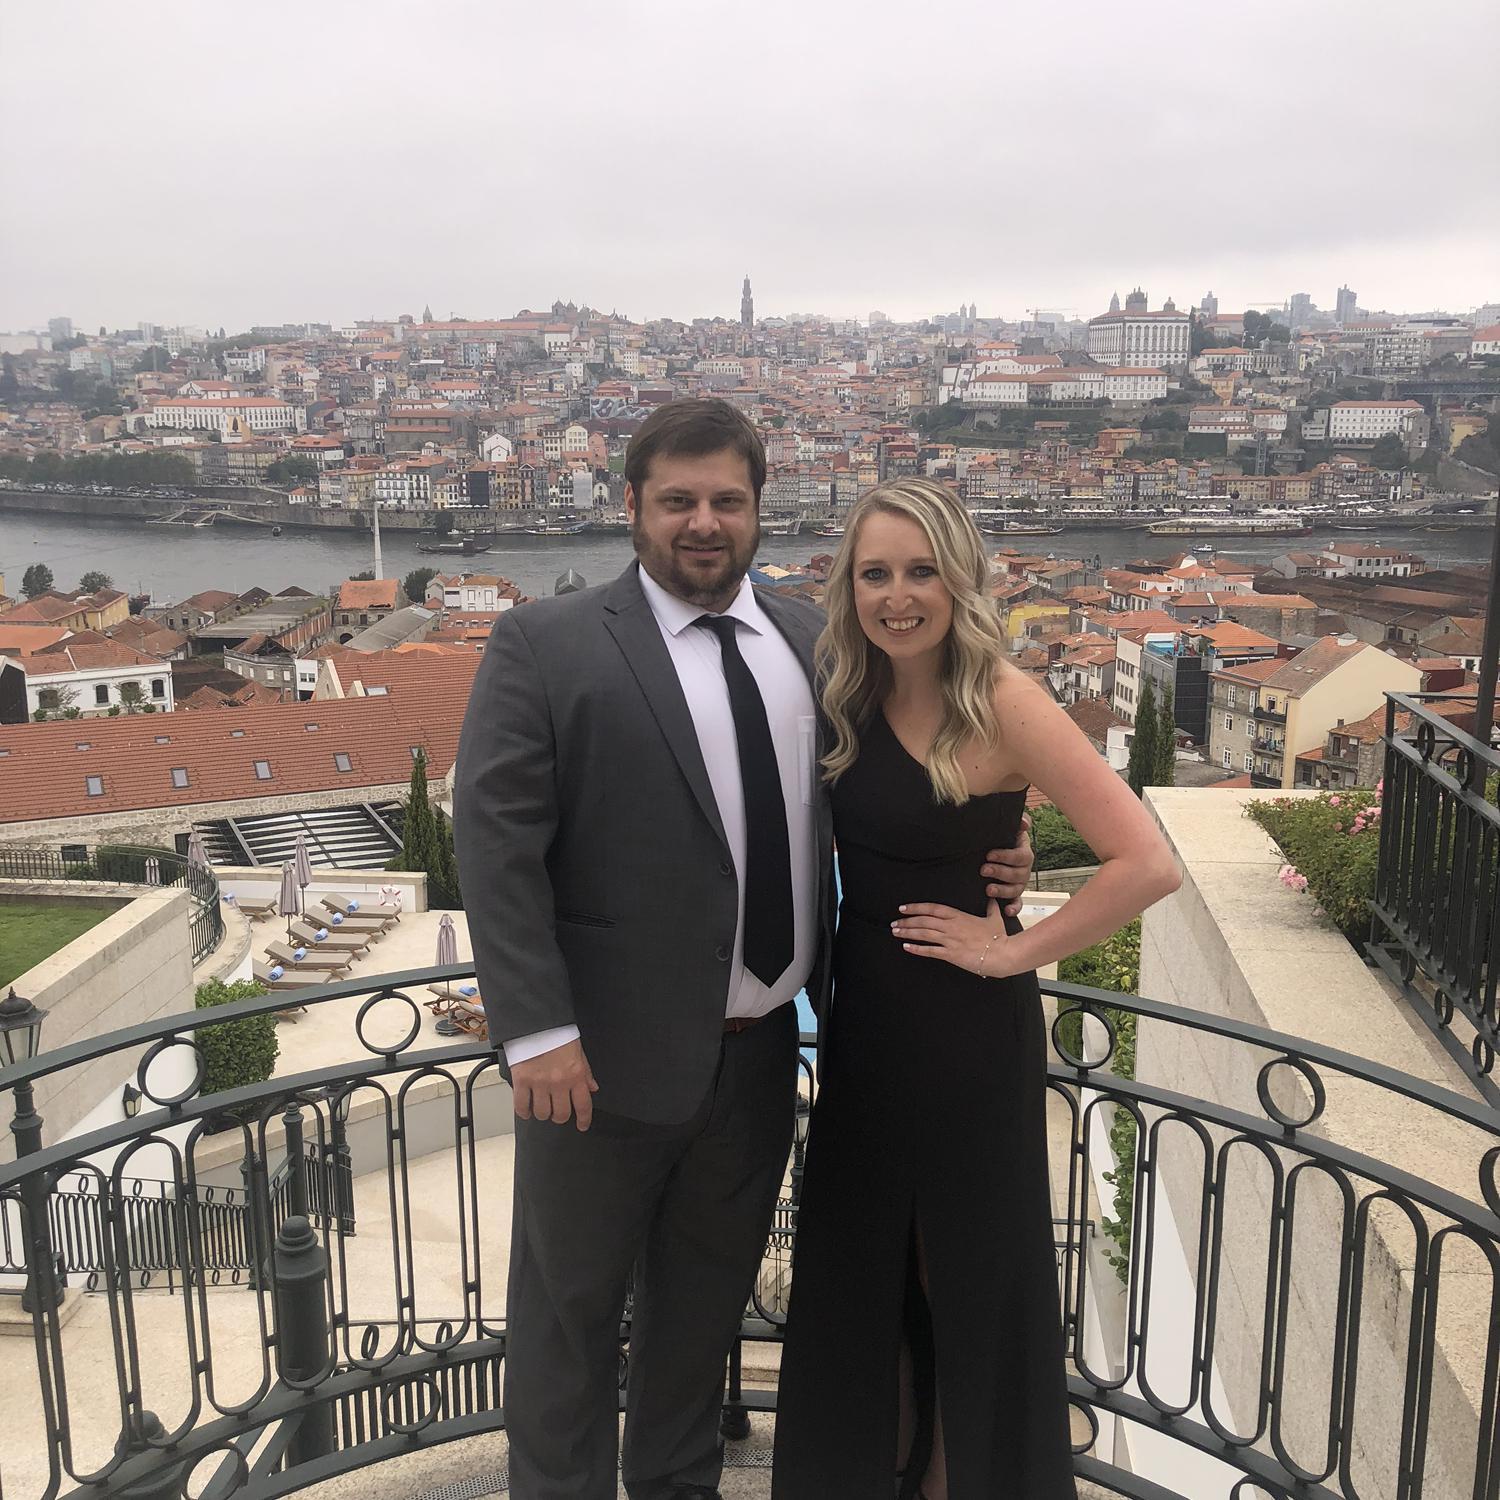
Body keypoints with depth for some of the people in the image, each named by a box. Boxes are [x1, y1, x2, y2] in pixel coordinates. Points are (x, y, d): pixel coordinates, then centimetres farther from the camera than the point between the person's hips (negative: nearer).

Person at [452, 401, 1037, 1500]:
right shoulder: (545, 646, -10)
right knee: (571, 1309, 14)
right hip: (612, 1058, -5)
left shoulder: (809, 640, 5)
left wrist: (979, 867, -3)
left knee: (706, 1302, 24)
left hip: (761, 1054, 5)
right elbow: (495, 844, -14)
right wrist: (539, 1034, -20)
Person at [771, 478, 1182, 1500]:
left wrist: (1017, 952, -16)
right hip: (865, 1018, 6)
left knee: (970, 1266, 13)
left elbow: (1147, 863, -23)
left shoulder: (1002, 703, -18)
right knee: (860, 1257, 20)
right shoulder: (853, 700, 1)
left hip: (965, 1032, -6)